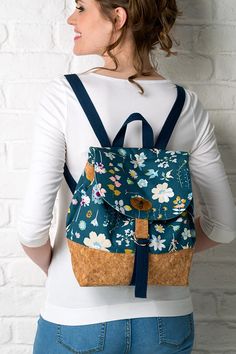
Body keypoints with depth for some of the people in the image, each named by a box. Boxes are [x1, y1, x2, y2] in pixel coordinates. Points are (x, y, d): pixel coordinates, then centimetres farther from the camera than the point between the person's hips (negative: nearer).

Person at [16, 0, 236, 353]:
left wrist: (51, 267, 3)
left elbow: (33, 226, -17)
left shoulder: (64, 95, -15)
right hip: (167, 316, 3)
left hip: (79, 319, -2)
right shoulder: (188, 105, -6)